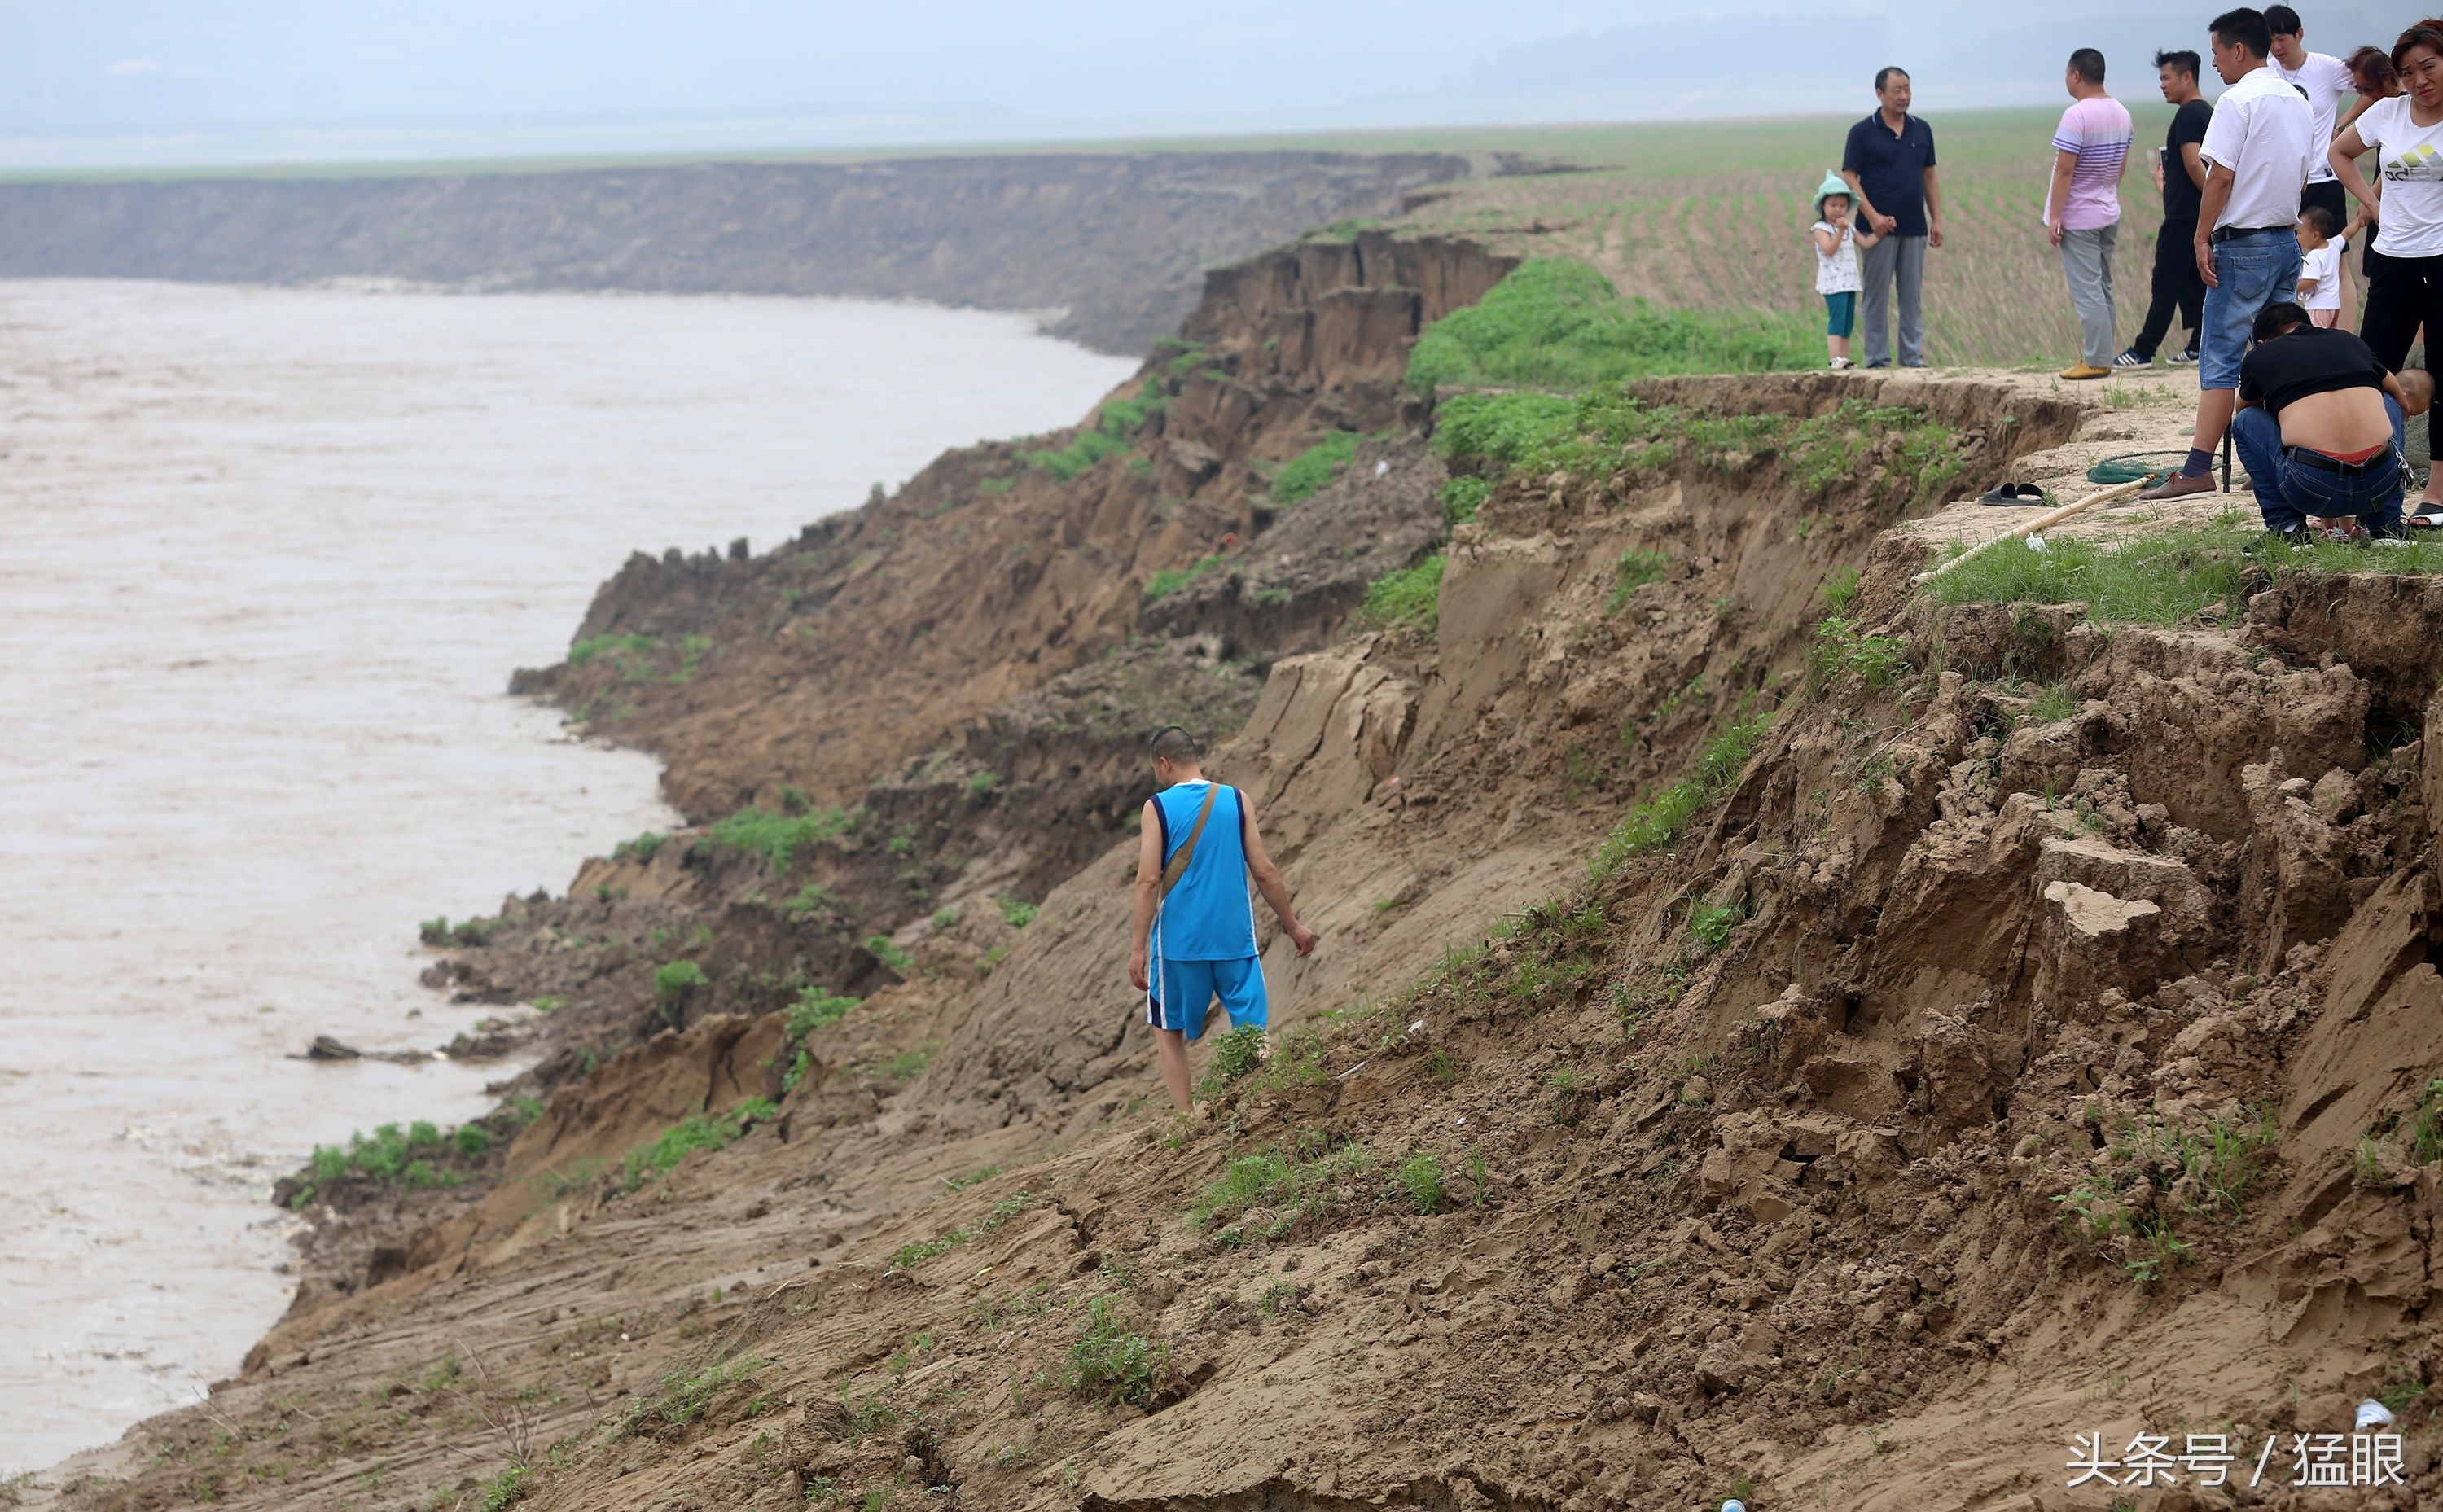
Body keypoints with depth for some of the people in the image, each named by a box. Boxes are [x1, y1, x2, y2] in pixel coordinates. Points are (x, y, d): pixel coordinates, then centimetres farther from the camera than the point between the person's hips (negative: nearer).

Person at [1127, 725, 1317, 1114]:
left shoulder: (1157, 808, -6)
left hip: (1179, 940, -2)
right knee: (1254, 1029, 6)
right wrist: (1293, 926, 13)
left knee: (1169, 1030, 14)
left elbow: (1148, 882, -10)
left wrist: (1137, 949, -8)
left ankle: (1187, 1117, 8)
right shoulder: (1236, 801, 2)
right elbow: (1264, 871, 2)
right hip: (1235, 937, 2)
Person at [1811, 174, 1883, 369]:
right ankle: (1835, 359, -20)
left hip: (1849, 282, 8)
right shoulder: (1820, 229, -7)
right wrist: (1841, 231, -30)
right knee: (1837, 320, -16)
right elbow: (1829, 250, -21)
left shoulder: (1850, 227, 15)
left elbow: (1866, 242, 7)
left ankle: (1844, 359, 11)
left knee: (1848, 323, 7)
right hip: (1833, 283, -8)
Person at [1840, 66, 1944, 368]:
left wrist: (1937, 219, 8)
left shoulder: (1921, 130, 10)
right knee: (1876, 296, -1)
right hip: (1879, 228, -4)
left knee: (1912, 296, 6)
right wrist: (1873, 216, -17)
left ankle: (1913, 359, 10)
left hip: (1914, 228, 4)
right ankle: (1878, 360, 4)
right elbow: (1850, 178, -7)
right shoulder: (1862, 133, -4)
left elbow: (1929, 176, 15)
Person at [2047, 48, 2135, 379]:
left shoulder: (2077, 116, -19)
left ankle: (2096, 361, -6)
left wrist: (2054, 216, -17)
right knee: (2102, 287, 14)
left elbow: (2065, 169, -20)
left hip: (2079, 218, -8)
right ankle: (2100, 356, 18)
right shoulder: (2121, 114, 8)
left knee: (2086, 290, -6)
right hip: (2109, 213, 9)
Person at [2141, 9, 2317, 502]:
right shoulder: (2298, 102, 13)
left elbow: (2221, 176, -16)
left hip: (2244, 245, -8)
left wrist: (2202, 239, -12)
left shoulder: (2238, 100, -12)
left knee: (2220, 360, -10)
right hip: (2287, 240, 8)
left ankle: (2198, 468, -15)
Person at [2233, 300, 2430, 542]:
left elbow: (2245, 406, 43)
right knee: (2389, 402, 35)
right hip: (2382, 486, 2)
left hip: (2313, 490, -2)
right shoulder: (2349, 341, 25)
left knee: (2246, 421, 25)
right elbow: (2403, 402, 43)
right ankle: (2387, 525, 25)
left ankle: (2286, 526, 14)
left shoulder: (2260, 357, 19)